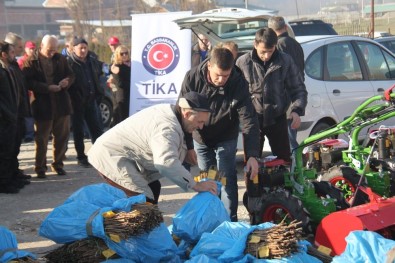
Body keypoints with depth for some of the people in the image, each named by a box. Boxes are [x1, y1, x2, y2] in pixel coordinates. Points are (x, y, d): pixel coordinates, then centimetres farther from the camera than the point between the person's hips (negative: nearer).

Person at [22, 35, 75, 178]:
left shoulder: (60, 59, 8)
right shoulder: (32, 61, -7)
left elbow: (71, 75, 13)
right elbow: (29, 82, -15)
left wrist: (67, 81, -10)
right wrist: (47, 88, -23)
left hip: (62, 103, 4)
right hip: (43, 106, -4)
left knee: (62, 136, 11)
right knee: (41, 138, 4)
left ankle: (58, 163, 27)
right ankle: (40, 167, 15)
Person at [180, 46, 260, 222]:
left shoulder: (238, 83, -26)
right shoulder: (193, 78, -24)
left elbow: (248, 121, -26)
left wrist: (252, 155, -34)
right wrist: (188, 146, -18)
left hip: (225, 139, -1)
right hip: (200, 138, 1)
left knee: (227, 178, -6)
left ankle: (230, 220, 1)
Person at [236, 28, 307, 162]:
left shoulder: (286, 61, -4)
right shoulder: (243, 62, -5)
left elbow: (298, 89, 3)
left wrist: (297, 110, -13)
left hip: (277, 118, 1)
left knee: (284, 159, 8)